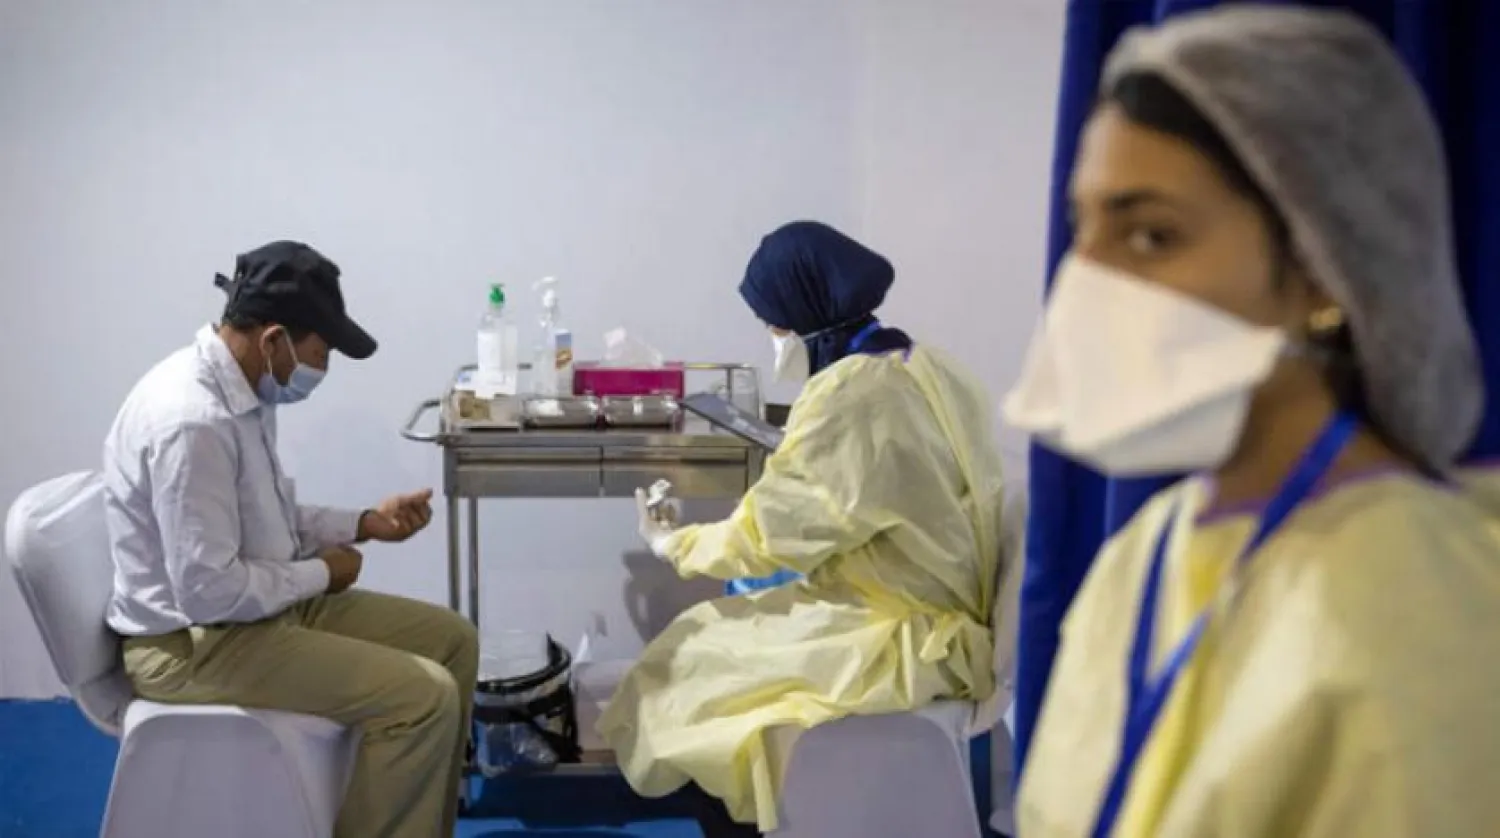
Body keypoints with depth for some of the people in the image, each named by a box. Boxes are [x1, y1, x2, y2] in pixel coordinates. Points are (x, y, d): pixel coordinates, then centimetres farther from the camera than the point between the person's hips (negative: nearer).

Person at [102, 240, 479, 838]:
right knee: (423, 696, -20)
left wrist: (366, 523, 5)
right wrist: (321, 572, -13)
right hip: (194, 642, -10)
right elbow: (209, 592, -28)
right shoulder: (192, 420, -28)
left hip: (266, 603, 10)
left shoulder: (243, 389, 3)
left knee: (451, 639, 10)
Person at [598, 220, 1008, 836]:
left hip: (905, 638, -9)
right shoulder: (925, 368, 5)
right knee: (735, 621, 17)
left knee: (697, 657, 3)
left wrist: (672, 545, 5)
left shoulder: (846, 395, -21)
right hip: (951, 612, 9)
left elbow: (765, 536, -13)